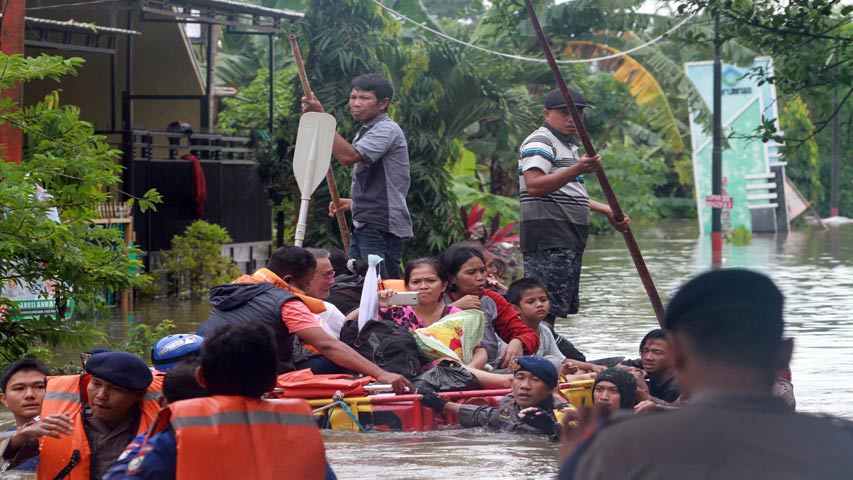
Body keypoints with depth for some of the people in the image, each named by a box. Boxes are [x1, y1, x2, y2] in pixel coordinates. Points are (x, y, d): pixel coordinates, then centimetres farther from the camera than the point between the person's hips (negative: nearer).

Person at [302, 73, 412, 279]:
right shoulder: (366, 131, 22)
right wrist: (354, 203, 17)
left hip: (382, 228, -10)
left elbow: (348, 156, -26)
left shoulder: (387, 130, -11)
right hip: (363, 226, 10)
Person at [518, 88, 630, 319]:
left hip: (568, 239, 11)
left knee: (563, 308, 11)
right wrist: (577, 170, -33)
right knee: (546, 308, -17)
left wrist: (607, 211, 31)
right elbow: (534, 186, -25)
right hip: (548, 239, -11)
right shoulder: (539, 143, -8)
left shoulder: (567, 145, 25)